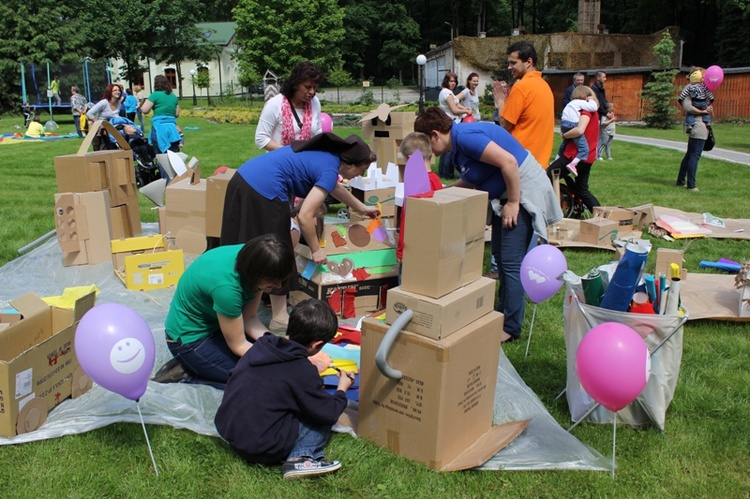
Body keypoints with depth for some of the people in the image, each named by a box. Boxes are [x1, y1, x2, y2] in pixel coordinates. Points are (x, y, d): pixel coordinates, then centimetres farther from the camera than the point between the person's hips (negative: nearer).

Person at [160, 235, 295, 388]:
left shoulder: (252, 257, -16)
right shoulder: (226, 285, -37)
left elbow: (249, 318, -6)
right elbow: (239, 346, -22)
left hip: (214, 325, 8)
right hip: (190, 339, -8)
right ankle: (187, 373, 1)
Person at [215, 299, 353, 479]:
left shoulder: (261, 346, 0)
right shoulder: (303, 372, -18)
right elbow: (329, 414, -10)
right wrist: (342, 389, 8)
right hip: (260, 450, -7)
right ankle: (301, 457, -11)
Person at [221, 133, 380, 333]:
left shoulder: (326, 155, 19)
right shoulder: (329, 169, -7)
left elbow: (334, 187, 41)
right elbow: (305, 215, -15)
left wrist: (362, 208, 51)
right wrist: (316, 249, -1)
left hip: (241, 180, 9)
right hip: (263, 192, -9)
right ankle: (279, 319, 14)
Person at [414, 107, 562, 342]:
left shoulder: (464, 137, -22)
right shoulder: (459, 140, 9)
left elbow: (508, 161, -29)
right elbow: (470, 181, 20)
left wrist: (513, 202, -23)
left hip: (523, 190, -11)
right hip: (507, 193, 11)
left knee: (511, 262, -7)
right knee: (500, 254, 18)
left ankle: (511, 327, 3)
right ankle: (504, 311, 31)